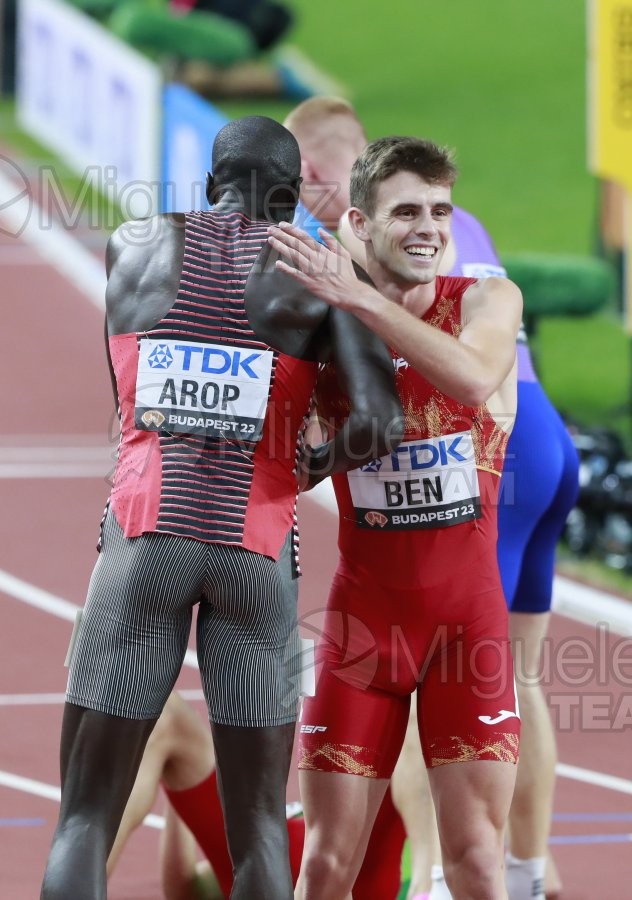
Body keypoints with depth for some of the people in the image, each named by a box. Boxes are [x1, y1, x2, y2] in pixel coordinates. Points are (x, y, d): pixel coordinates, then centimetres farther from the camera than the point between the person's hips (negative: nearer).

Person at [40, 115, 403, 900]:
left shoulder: (131, 247, 9)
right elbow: (379, 423, -10)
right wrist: (324, 462, 10)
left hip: (145, 533, 1)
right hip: (256, 549, 0)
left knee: (85, 816, 1)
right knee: (259, 823, 9)